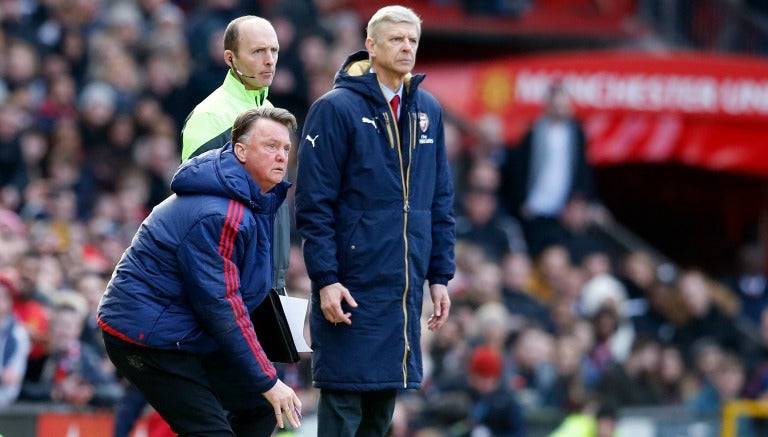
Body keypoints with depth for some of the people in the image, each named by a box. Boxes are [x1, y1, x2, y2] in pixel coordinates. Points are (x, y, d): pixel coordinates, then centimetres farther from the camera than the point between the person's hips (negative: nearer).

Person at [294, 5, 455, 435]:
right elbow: (314, 204, -9)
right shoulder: (337, 108, -7)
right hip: (353, 286, -5)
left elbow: (441, 201, 14)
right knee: (344, 399, -4)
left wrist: (440, 275, 9)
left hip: (405, 286, 5)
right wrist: (325, 279, -14)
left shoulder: (427, 110, 10)